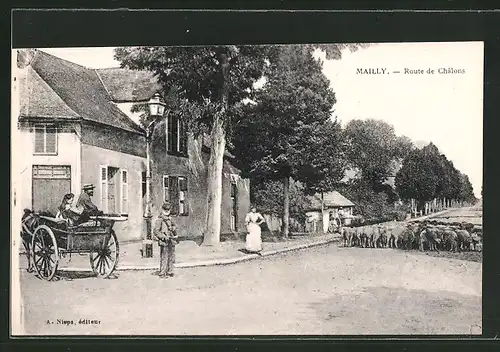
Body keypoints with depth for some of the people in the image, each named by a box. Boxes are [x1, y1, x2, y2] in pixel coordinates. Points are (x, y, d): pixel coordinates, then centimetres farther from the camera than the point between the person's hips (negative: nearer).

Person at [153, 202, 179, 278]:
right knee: (164, 258, -6)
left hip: (171, 241, 7)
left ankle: (169, 272, 21)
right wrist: (163, 237, -19)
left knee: (171, 257, 11)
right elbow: (155, 231, -12)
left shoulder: (170, 219, 15)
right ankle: (162, 273, 0)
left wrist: (175, 236, 16)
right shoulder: (159, 220, -8)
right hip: (164, 242, -7)